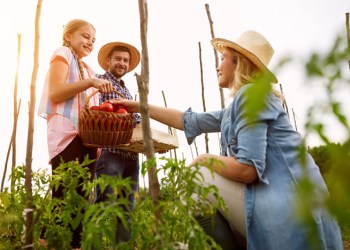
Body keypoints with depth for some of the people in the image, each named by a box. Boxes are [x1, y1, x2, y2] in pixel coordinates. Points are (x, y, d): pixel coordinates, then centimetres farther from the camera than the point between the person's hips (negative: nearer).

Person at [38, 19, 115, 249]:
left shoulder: (87, 69, 29)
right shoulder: (63, 55, 6)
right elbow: (55, 93, -10)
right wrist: (91, 82, -15)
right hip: (67, 133, -8)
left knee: (80, 197, 4)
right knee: (65, 196, -14)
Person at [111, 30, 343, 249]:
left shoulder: (251, 94, -12)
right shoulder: (239, 104, 18)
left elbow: (247, 168, -21)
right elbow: (189, 122, 21)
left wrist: (204, 159, -3)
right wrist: (140, 106, 25)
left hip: (286, 205, -10)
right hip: (281, 198, 10)